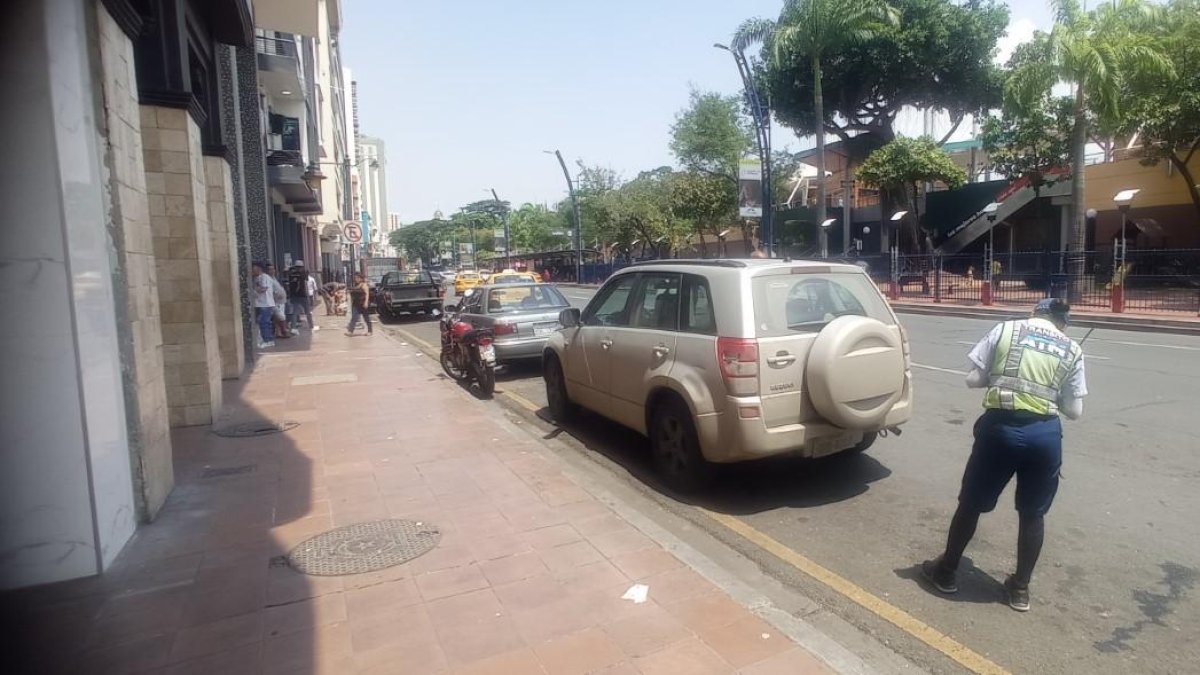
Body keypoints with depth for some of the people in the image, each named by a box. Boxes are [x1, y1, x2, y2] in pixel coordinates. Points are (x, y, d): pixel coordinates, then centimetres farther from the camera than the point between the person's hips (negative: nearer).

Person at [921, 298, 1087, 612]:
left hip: (1000, 426, -1)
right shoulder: (1073, 350, 10)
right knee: (1032, 513, 19)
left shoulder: (1005, 329, 5)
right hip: (1044, 433, 2)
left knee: (971, 504, 14)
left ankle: (946, 572, 28)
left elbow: (972, 379, 1)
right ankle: (1020, 588, 30)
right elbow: (1075, 410, 8)